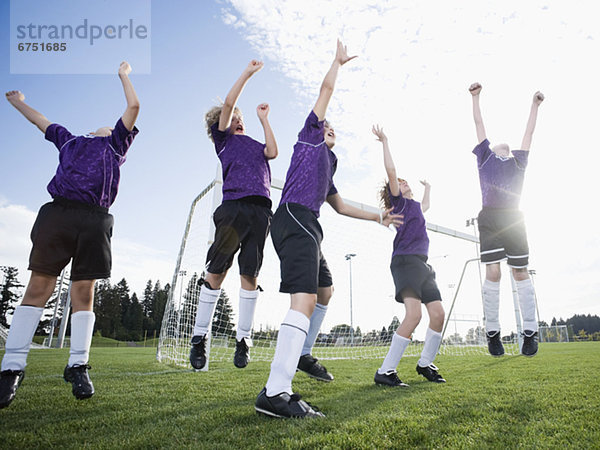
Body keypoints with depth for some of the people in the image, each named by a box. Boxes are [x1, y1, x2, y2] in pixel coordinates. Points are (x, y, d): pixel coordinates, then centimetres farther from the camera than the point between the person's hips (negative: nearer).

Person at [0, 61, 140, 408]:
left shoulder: (116, 146, 27)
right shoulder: (69, 140, 32)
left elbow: (134, 107, 25)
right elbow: (40, 120, 47)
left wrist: (124, 75, 36)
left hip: (95, 220, -1)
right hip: (58, 212, 2)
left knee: (84, 293, -4)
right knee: (39, 286, -5)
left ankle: (79, 367, 0)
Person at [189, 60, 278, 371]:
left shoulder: (255, 144, 31)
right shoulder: (224, 138, 20)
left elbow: (273, 152, 11)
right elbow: (228, 103, 10)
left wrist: (264, 119, 20)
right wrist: (248, 73, 15)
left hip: (261, 209, 3)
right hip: (233, 205, -3)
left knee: (249, 274, 0)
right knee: (216, 272, -4)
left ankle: (243, 339, 5)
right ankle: (199, 337, 6)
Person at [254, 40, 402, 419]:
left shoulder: (327, 166, 34)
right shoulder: (310, 136, 15)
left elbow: (341, 206, 39)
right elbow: (327, 87, 14)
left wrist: (378, 217, 41)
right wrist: (339, 60, 31)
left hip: (306, 227, 10)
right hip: (295, 219, -10)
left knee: (325, 289, 22)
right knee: (305, 298, -25)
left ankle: (301, 356, 28)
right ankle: (276, 393, -35)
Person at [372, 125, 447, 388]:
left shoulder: (414, 205, 27)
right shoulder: (398, 202, 5)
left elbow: (426, 206, 51)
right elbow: (391, 171, -5)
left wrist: (427, 188, 62)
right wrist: (384, 141, -1)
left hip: (422, 264, 9)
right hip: (405, 260, -9)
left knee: (438, 313, 0)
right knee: (414, 314, -22)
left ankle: (425, 364, 16)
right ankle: (385, 372, -17)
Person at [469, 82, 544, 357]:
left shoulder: (518, 162, 26)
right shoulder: (485, 157, 21)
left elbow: (529, 132, 35)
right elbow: (479, 125, 26)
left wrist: (535, 105, 43)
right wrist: (475, 97, 32)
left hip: (513, 219, 2)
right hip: (489, 218, -2)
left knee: (520, 273, 1)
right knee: (492, 273, -9)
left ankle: (530, 331, 8)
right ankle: (492, 332, 0)